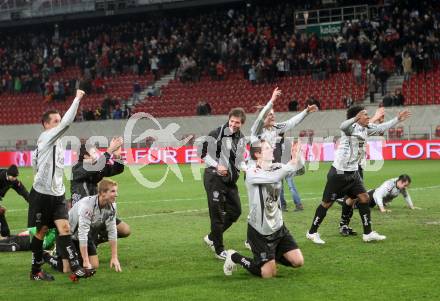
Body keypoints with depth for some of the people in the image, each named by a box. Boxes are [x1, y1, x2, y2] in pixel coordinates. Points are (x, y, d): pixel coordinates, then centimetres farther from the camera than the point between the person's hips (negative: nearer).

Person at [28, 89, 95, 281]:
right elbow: (67, 122, -26)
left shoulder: (55, 141, 13)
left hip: (57, 193, 7)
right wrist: (77, 98, -23)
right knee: (41, 231, 4)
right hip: (41, 193, -7)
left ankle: (75, 269, -16)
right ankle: (36, 271, 17)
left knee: (64, 227, -7)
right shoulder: (46, 137, -12)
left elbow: (35, 160, 24)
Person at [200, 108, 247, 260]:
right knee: (217, 214, -4)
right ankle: (219, 250, 6)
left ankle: (211, 238, 29)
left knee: (235, 211, 12)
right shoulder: (217, 134, -12)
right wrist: (216, 166, -20)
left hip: (230, 179, 8)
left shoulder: (241, 139, 10)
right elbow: (203, 153, -10)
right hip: (214, 178, -8)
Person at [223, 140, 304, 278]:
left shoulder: (277, 168, 1)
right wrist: (293, 163, -39)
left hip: (278, 227, 6)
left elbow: (296, 167, -14)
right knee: (269, 274, -3)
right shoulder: (251, 173, -18)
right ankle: (234, 257, 19)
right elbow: (274, 177, -34)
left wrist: (297, 157, -34)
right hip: (259, 232, -6)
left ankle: (274, 256, 28)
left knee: (298, 261, -1)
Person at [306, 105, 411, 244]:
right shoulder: (351, 127, -16)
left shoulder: (366, 128, 8)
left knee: (364, 198, 0)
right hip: (339, 172, -8)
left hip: (353, 172, 8)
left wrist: (397, 119, 23)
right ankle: (312, 232, 12)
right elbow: (343, 126, -41)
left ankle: (368, 233, 6)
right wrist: (355, 118, -60)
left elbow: (382, 128, 24)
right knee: (327, 203, 0)